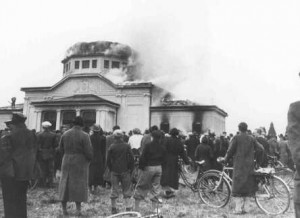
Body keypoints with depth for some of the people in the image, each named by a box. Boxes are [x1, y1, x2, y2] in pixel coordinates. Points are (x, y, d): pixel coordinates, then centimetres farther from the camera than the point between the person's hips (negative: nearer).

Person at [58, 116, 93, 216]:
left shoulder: (65, 134, 0)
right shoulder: (84, 136, -12)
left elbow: (61, 149, 8)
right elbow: (88, 152, -13)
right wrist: (89, 159, 6)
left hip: (67, 162, 3)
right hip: (80, 163, -3)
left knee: (65, 184, 13)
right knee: (79, 184, 5)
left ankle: (64, 208, 18)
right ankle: (78, 209, 3)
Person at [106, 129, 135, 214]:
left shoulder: (111, 147, -3)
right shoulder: (127, 146, -4)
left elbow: (108, 160, -1)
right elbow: (131, 159, -4)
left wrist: (111, 169, 11)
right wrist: (130, 169, 6)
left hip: (114, 171, 1)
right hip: (125, 171, -1)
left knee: (114, 190, 8)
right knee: (127, 190, 7)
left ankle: (114, 209, 13)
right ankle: (128, 208, 4)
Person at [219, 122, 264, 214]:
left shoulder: (236, 138, -5)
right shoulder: (251, 139, 7)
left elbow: (230, 151, -6)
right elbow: (261, 149, 5)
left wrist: (225, 159, 8)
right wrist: (258, 160, 19)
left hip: (239, 165, -4)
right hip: (249, 165, 4)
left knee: (238, 186, 0)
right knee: (246, 186, 11)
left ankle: (238, 208, -4)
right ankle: (242, 208, 15)